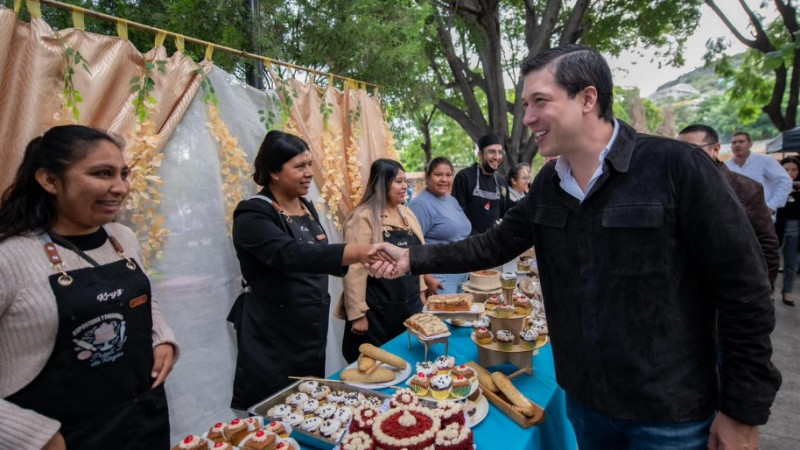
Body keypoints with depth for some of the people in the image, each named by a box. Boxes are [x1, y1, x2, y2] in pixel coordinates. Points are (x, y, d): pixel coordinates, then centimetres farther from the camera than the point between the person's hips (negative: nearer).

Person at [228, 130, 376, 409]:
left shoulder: (306, 207, 7)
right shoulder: (253, 215, -16)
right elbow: (291, 255, -34)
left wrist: (363, 261, -2)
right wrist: (361, 251, -43)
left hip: (312, 329, 7)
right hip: (273, 337, -7)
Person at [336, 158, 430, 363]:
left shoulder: (406, 213, 9)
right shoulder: (363, 217, -15)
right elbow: (355, 269, -17)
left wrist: (420, 292, 15)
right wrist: (357, 314, -18)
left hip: (410, 307, 7)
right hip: (377, 313, -7)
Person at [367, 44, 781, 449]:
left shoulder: (677, 168, -18)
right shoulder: (546, 186, -1)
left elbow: (744, 291, -15)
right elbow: (494, 245, 5)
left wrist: (742, 412, -10)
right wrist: (414, 258, -3)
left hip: (670, 417, -5)